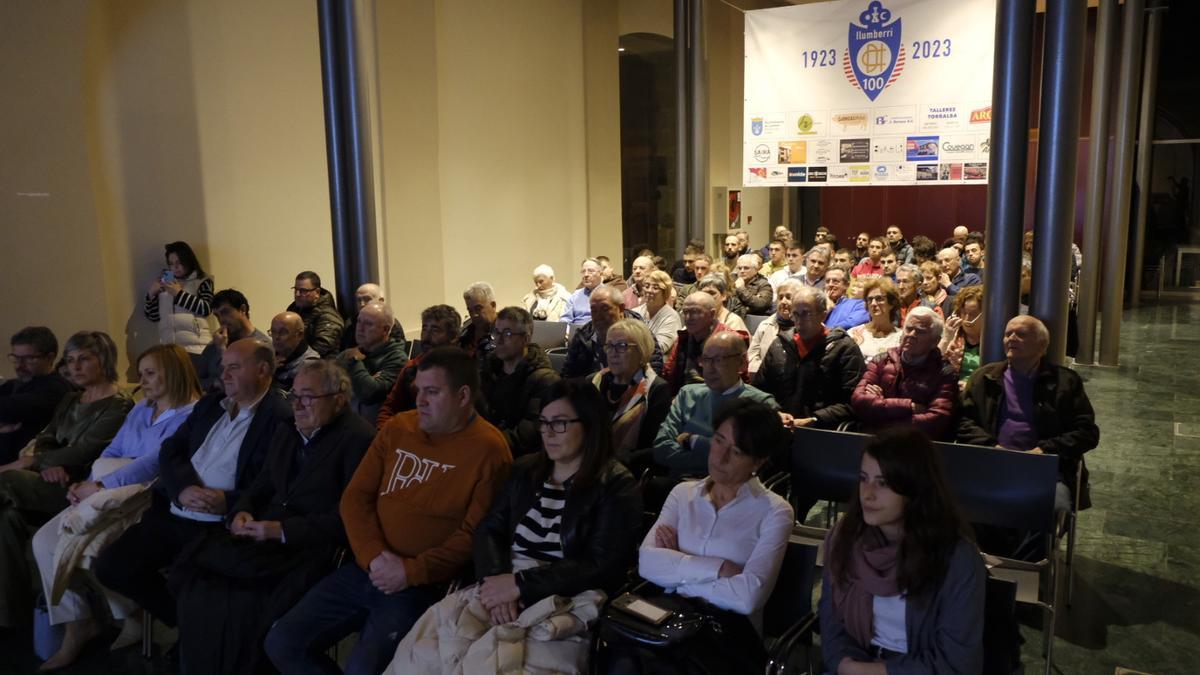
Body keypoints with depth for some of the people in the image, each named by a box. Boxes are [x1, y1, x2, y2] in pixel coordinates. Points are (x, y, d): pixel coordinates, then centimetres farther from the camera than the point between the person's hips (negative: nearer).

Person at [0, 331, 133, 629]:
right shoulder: (70, 401, 21)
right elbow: (45, 440, 12)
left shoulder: (119, 406, -5)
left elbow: (82, 453, -14)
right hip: (57, 483, 7)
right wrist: (46, 464, -11)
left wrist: (27, 463, -13)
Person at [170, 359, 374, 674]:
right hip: (262, 534, 7)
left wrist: (283, 530, -18)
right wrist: (241, 513, 0)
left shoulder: (359, 440, -9)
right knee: (192, 571, -13)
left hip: (312, 546, -7)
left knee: (246, 604, -27)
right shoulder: (284, 433, 17)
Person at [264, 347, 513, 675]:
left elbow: (475, 533, -12)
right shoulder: (397, 428, 9)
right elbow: (355, 497, 5)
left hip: (424, 585, -6)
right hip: (366, 569, 6)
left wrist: (412, 571, -17)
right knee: (281, 643, -2)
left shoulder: (489, 450, -8)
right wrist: (373, 556, -10)